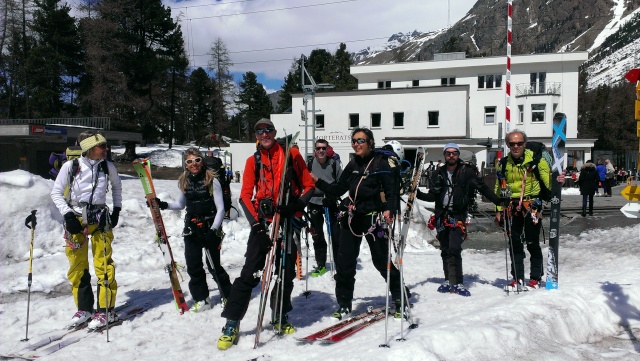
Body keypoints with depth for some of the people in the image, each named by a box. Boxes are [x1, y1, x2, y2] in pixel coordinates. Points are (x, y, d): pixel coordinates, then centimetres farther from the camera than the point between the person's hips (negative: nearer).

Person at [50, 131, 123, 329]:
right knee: (77, 266, 7)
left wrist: (116, 209, 8)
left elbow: (117, 186, 17)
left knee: (103, 264, -5)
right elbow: (56, 193, 0)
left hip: (100, 219, 0)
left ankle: (106, 309, 4)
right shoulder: (70, 166, -8)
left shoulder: (108, 167, -1)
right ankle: (84, 308, 21)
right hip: (76, 219, 0)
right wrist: (67, 214, -11)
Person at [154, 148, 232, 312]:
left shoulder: (212, 180, -9)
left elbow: (220, 208, -9)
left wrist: (213, 229, -17)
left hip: (210, 228, -5)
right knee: (193, 266, 5)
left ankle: (227, 296, 21)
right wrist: (164, 205, 6)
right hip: (191, 229, 5)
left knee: (213, 265, 1)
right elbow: (181, 204, 21)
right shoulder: (184, 181, 7)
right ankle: (202, 299, 20)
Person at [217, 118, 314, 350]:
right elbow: (245, 196, 4)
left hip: (288, 222, 1)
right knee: (250, 274, -5)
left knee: (286, 273, 10)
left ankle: (280, 317, 29)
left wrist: (294, 207, -14)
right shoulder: (253, 161, 7)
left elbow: (308, 186, 3)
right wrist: (255, 221, -11)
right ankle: (232, 323, 2)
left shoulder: (291, 154, 3)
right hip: (262, 223, 0)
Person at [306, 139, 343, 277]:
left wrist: (333, 195, -13)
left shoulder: (334, 163, -4)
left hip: (331, 203, -1)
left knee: (336, 235, -1)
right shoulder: (310, 164, -1)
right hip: (314, 203, 1)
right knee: (317, 236, 8)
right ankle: (321, 265, 21)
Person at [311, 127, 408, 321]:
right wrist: (318, 182, 2)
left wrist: (388, 209, -26)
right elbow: (338, 190, 12)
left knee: (382, 261, 2)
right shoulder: (352, 165, 12)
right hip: (351, 218, 6)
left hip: (373, 218, -6)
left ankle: (401, 299, 21)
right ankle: (344, 304, 18)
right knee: (344, 261, 5)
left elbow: (391, 190, -9)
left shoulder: (381, 163, -5)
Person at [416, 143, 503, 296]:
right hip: (442, 215, 4)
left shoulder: (467, 171, -1)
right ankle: (448, 280, 19)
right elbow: (433, 196, 8)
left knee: (454, 249, -14)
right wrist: (418, 194, -8)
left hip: (458, 216, -4)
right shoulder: (439, 173, 9)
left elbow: (482, 188, 0)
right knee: (445, 250, 9)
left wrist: (498, 201, -10)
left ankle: (457, 283, -9)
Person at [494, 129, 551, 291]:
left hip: (532, 205, -4)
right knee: (514, 243, 8)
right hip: (512, 206, 4)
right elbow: (499, 188, 15)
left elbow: (547, 179, -10)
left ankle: (536, 278, 13)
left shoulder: (536, 158, -4)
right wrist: (499, 210, 11)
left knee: (532, 243, -1)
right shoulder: (504, 163, 8)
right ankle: (518, 278, 18)